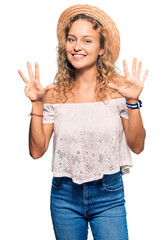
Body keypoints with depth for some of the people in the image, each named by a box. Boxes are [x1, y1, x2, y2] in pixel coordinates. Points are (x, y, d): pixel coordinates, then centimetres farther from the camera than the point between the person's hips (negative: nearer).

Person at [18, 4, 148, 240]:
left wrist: (133, 102, -18)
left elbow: (137, 146, -6)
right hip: (65, 195, 2)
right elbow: (37, 150, -5)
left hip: (109, 195, -1)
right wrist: (37, 104, -13)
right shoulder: (55, 93, -3)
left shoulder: (118, 88, -6)